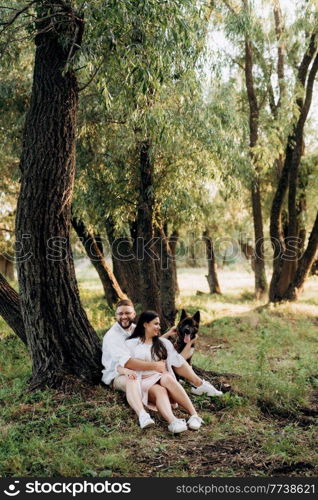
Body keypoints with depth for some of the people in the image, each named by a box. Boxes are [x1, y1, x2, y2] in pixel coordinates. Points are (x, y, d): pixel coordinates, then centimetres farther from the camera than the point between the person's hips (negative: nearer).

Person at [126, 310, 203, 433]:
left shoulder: (163, 343, 23)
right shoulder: (131, 344, 12)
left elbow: (179, 361, 20)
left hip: (164, 379, 2)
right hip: (145, 383, -2)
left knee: (167, 378, -34)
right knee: (160, 391, -36)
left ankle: (194, 415, -45)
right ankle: (173, 422, -64)